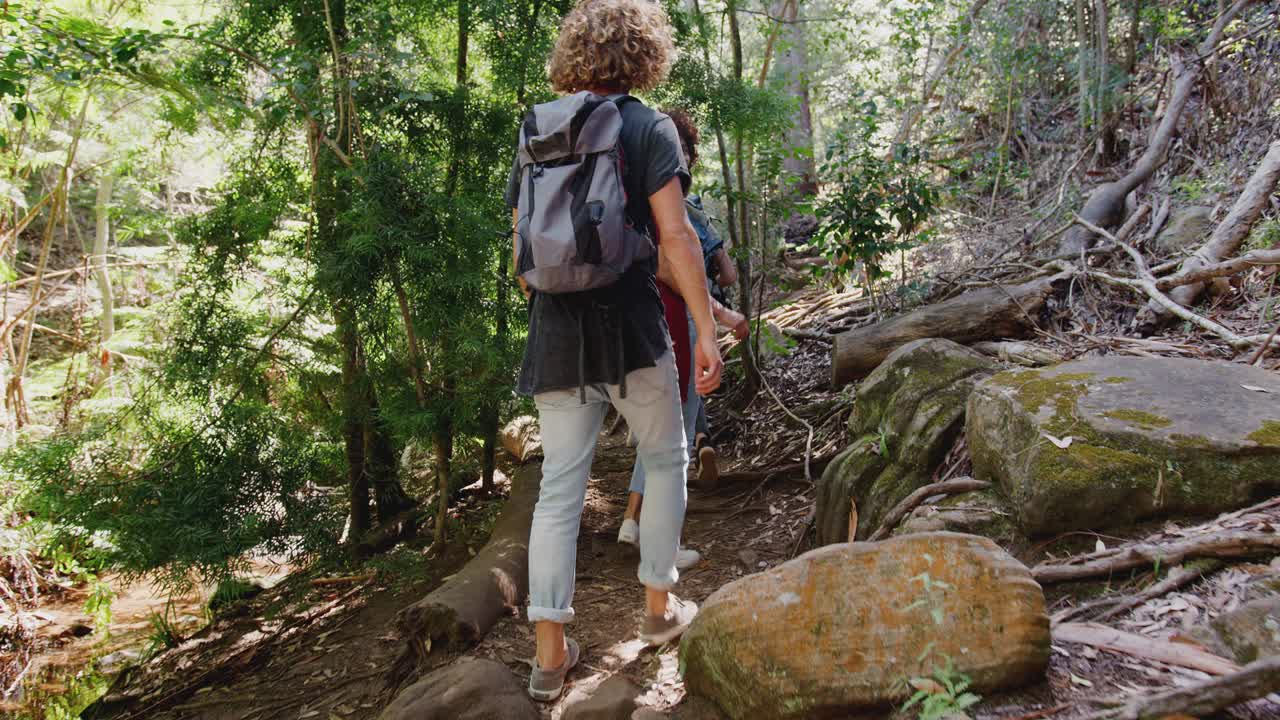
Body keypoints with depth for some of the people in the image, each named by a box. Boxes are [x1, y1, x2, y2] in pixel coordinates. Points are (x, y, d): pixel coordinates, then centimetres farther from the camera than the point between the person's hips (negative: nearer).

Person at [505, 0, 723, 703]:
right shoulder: (648, 126, -4)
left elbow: (521, 251, 12)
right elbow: (676, 235, -12)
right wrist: (706, 328, -11)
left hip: (556, 339, 4)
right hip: (630, 329, -4)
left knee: (558, 488, 6)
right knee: (665, 459, 17)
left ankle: (550, 653, 6)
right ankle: (659, 607, 25)